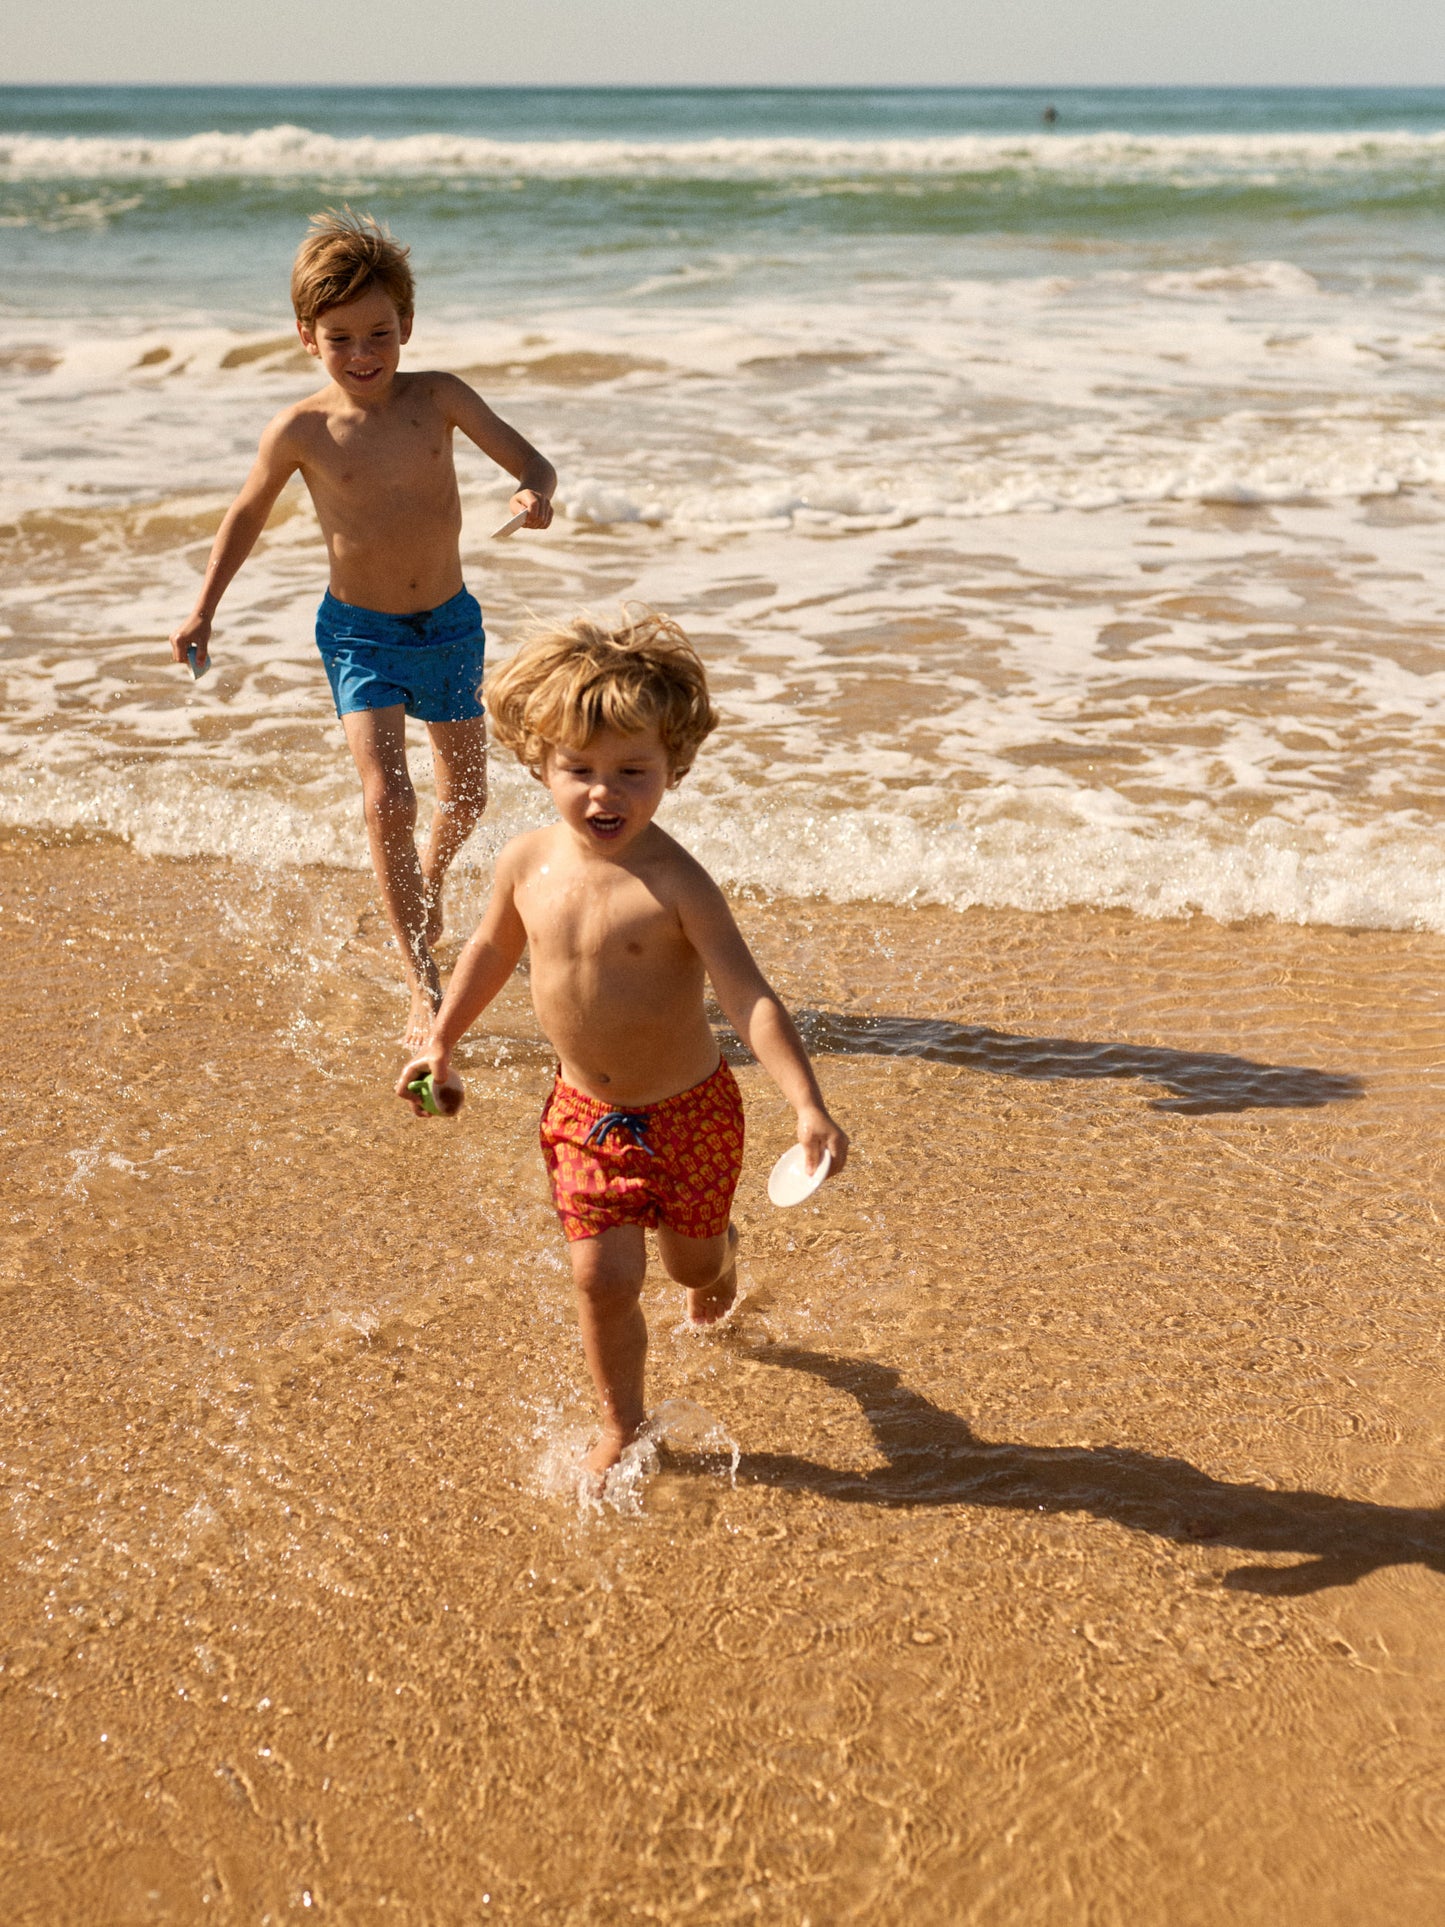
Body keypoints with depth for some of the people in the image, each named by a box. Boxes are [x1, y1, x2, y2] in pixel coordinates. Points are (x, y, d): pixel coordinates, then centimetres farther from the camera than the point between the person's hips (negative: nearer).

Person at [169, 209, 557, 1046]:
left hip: (451, 623, 3)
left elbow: (529, 458, -11)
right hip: (360, 633, -2)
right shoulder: (301, 430, -11)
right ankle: (424, 985, -10)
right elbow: (248, 515, 5)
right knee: (387, 799, -18)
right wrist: (204, 609, 6)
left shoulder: (438, 398, -10)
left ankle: (426, 882, 52)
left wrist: (536, 494, -35)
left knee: (467, 795, 17)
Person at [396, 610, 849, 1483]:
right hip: (585, 1112, 3)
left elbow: (749, 995, -30)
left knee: (693, 1261, 18)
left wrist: (808, 1105, -39)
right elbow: (494, 947, 11)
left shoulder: (675, 883, -26)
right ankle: (624, 1427, 24)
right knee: (604, 1279, 1)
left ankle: (720, 1251, 57)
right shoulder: (529, 862, -10)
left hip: (685, 1108, -3)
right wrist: (441, 1042, 18)